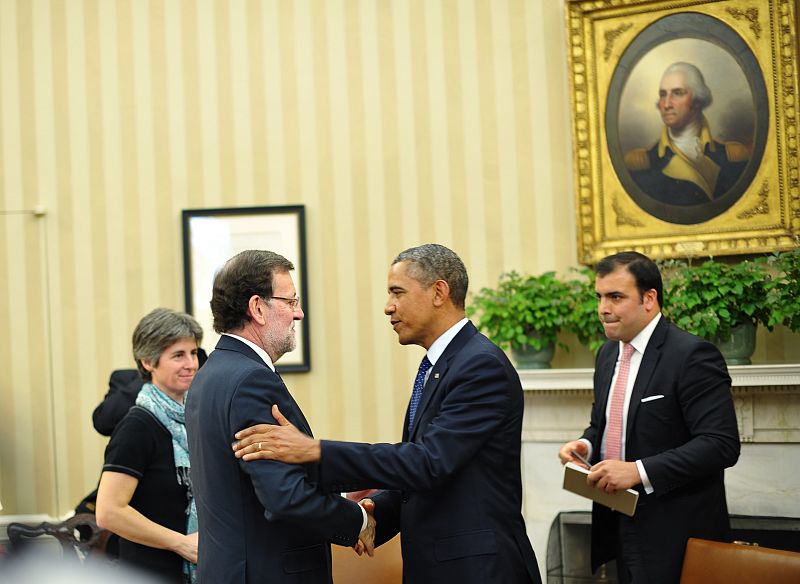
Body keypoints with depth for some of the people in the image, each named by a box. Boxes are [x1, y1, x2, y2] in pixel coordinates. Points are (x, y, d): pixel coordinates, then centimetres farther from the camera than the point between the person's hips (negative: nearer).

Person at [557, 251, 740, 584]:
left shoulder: (692, 356, -15)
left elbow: (722, 444, -21)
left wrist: (639, 470, -26)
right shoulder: (609, 354, 12)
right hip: (620, 529, 8)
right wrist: (585, 445, 1)